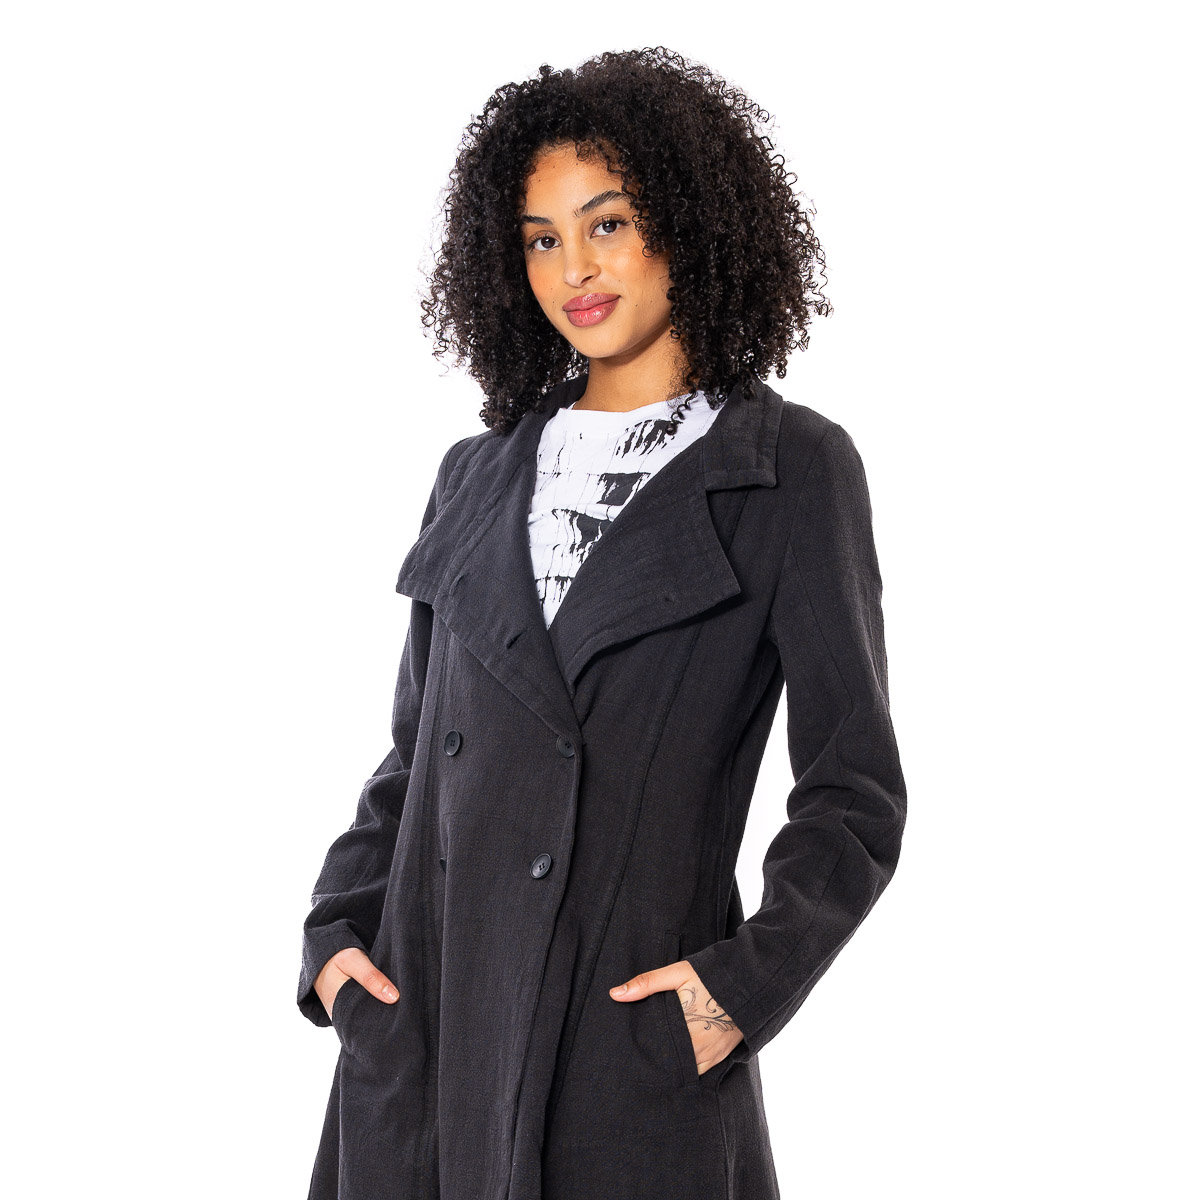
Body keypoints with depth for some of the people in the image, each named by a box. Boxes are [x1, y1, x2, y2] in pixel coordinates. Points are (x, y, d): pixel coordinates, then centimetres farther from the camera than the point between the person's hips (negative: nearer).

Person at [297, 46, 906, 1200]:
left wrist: (746, 980, -12)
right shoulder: (478, 476, 12)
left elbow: (855, 791, -2)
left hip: (636, 1038, -4)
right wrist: (336, 931, 5)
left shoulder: (791, 469, -1)